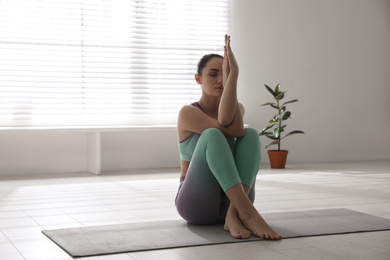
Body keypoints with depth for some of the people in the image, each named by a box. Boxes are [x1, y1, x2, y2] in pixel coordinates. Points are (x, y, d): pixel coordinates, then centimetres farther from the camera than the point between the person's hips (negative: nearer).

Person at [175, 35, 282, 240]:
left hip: (232, 199, 4)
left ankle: (234, 215, -34)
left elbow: (226, 119, -21)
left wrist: (232, 75, -27)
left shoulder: (237, 108, 7)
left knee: (251, 135, -21)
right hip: (196, 204, -4)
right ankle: (248, 213, -42)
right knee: (213, 135, -30)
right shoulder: (188, 113, -7)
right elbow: (234, 130, -23)